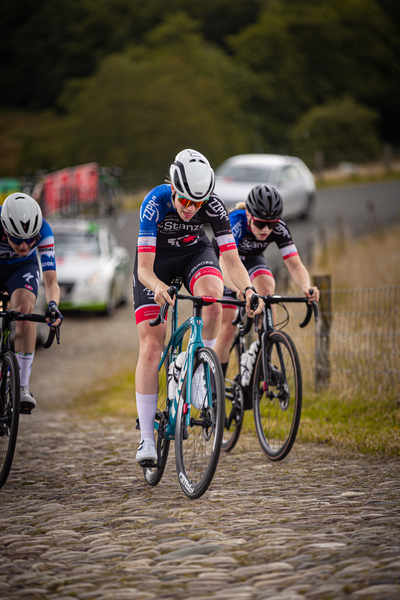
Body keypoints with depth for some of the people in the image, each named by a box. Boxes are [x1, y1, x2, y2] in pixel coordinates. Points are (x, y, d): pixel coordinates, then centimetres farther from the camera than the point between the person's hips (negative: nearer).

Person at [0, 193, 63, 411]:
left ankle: (22, 387, -26)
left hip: (23, 267, 0)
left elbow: (51, 280, -34)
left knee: (24, 307, -27)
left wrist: (53, 305, -54)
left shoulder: (42, 230, -32)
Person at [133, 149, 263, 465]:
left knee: (213, 297, -35)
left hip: (195, 252, 1)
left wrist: (248, 289, -48)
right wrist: (158, 286, -58)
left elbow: (232, 260, -28)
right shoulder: (155, 202, -34)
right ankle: (147, 438, -6)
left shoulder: (214, 205, -28)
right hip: (157, 258, -1)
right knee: (151, 346, -10)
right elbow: (144, 268, -36)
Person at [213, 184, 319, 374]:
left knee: (267, 287, -31)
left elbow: (295, 265, -32)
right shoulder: (235, 222, -38)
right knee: (227, 329, -12)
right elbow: (226, 267, -50)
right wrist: (242, 291, -69)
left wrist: (306, 287, -54)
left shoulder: (279, 228, -27)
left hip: (251, 260, 3)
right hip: (220, 262, -3)